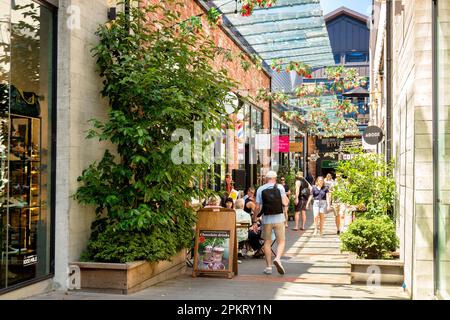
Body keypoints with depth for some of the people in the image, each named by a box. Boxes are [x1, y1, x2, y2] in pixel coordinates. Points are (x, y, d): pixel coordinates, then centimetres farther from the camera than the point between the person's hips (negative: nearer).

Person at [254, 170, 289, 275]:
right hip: (279, 217, -1)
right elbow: (285, 203, -6)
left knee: (267, 242, 11)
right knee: (281, 241, 8)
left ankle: (269, 266, 12)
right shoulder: (280, 187, 0)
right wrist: (287, 198, 15)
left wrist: (254, 217, 12)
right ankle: (278, 258, -19)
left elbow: (258, 207, -2)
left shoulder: (260, 189, 2)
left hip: (267, 218, 1)